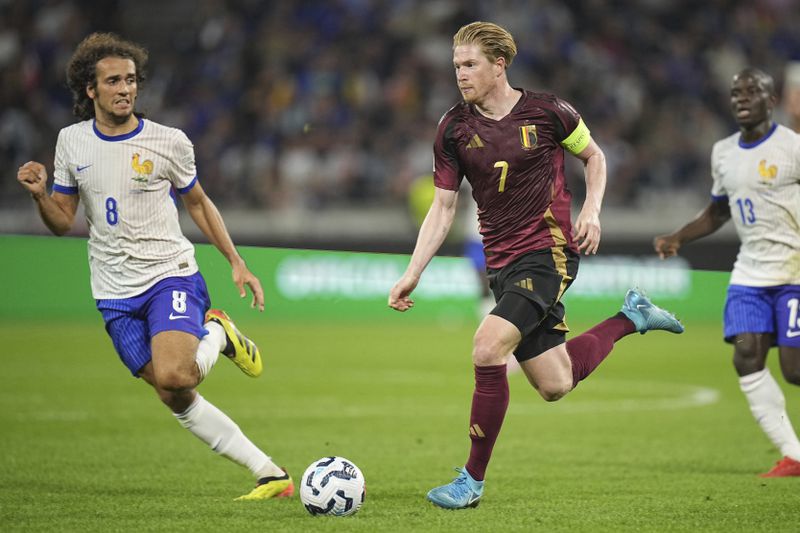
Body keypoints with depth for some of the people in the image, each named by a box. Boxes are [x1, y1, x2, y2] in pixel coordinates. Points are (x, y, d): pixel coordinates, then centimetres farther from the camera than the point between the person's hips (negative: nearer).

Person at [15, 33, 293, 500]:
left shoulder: (170, 142, -5)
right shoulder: (72, 141, 3)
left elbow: (198, 202, 11)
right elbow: (63, 222, 9)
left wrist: (236, 262, 5)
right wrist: (40, 195, -13)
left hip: (171, 273, -3)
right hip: (116, 293, 3)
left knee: (172, 376, -29)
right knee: (177, 400, -1)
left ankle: (217, 335, 4)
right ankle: (270, 474, 7)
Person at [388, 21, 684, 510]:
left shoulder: (547, 112, -7)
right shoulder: (454, 129, 2)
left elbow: (594, 157, 10)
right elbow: (443, 207, 6)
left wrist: (592, 210, -5)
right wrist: (413, 273, -2)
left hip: (549, 251, -5)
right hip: (502, 263, 5)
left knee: (488, 349, -24)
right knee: (554, 386, 9)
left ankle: (473, 480, -12)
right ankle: (632, 317, 35)